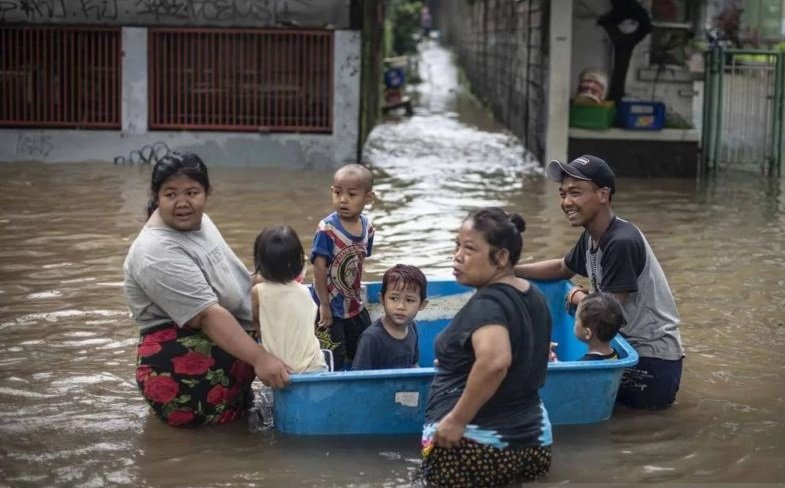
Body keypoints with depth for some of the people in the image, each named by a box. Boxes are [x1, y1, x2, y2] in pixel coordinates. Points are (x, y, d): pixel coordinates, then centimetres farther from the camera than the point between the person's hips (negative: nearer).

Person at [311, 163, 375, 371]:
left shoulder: (367, 227, -3)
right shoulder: (327, 229, -21)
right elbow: (319, 268, -21)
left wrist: (356, 294, 7)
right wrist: (324, 305, -19)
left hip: (355, 306, 6)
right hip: (331, 308, -6)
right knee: (332, 362, -2)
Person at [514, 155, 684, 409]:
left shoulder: (621, 243, -24)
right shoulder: (591, 237, 4)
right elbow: (562, 268, 25)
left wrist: (577, 296, -2)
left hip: (653, 361, -9)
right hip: (630, 345, 9)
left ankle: (654, 395, 3)